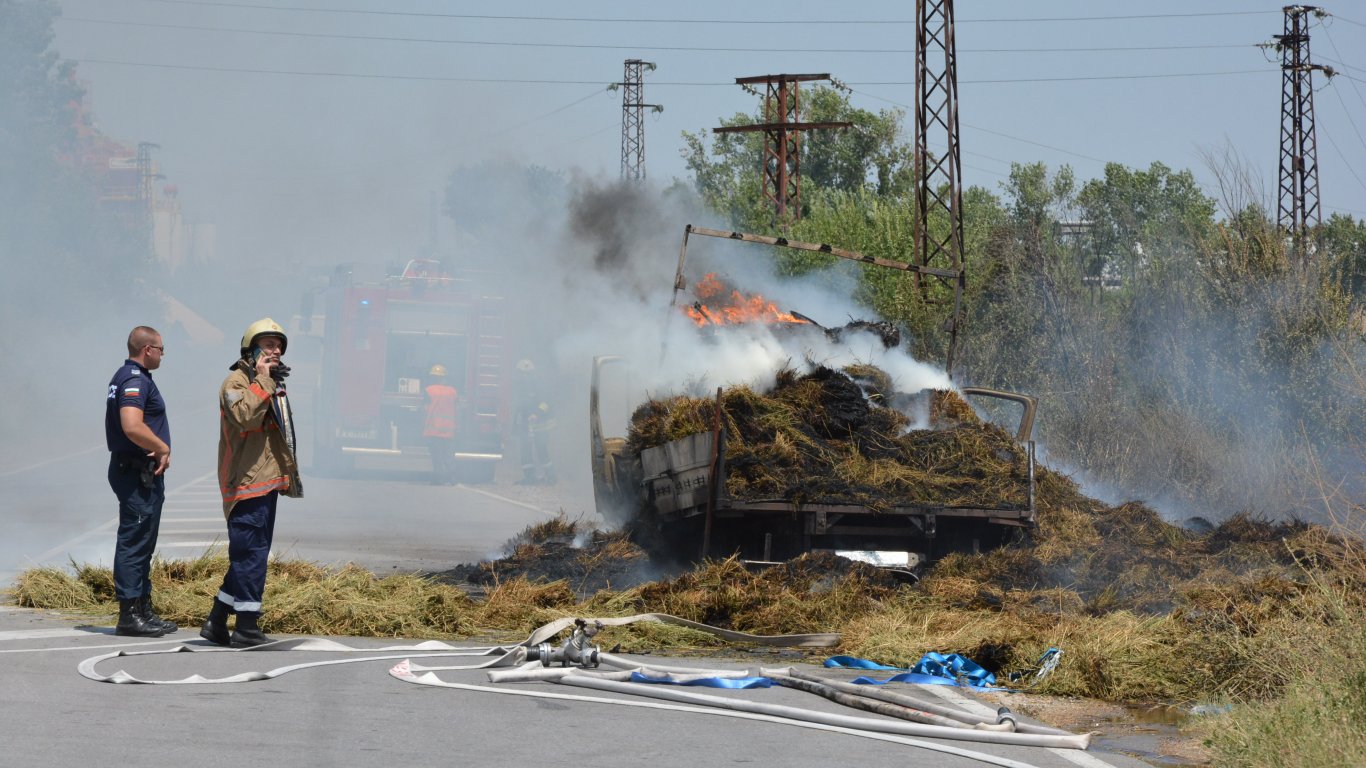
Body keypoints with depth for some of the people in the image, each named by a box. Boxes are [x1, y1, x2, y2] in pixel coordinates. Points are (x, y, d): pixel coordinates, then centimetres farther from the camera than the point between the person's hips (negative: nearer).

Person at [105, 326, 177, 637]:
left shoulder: (125, 376, 17)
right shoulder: (136, 380, -17)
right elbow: (133, 426, -30)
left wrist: (159, 449, 12)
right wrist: (163, 449, -16)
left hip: (142, 473, 11)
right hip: (138, 473, -11)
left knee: (141, 544, 14)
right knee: (135, 542, -8)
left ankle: (143, 610, 20)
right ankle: (130, 614, -7)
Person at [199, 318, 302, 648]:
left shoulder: (273, 385, 22)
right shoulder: (237, 381, -9)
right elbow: (244, 415, -29)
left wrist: (289, 475, 27)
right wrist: (262, 381, -21)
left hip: (267, 482, 10)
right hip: (248, 483, -10)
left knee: (247, 555, 11)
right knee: (251, 553, -10)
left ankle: (217, 622, 17)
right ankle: (247, 627, -7)